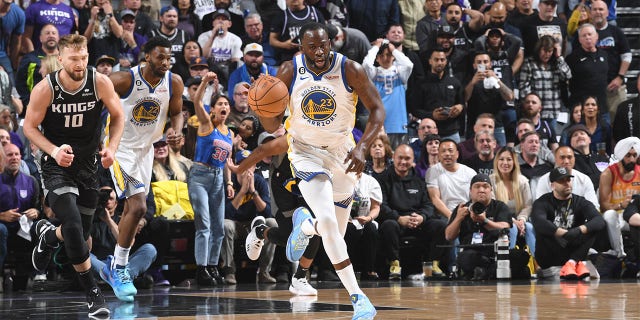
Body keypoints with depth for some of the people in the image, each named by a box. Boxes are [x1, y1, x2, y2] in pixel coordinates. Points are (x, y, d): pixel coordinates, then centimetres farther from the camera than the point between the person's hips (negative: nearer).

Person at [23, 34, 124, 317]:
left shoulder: (100, 83, -12)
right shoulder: (45, 89, -17)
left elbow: (118, 116, 3)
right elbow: (30, 127, -6)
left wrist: (112, 148, -12)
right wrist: (54, 151, -22)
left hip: (88, 164, 3)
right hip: (57, 165, -3)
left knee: (81, 233, 12)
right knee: (73, 225, -21)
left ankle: (47, 235, 49)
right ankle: (92, 292, -11)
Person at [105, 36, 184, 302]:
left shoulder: (174, 83, -8)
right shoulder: (124, 80, -22)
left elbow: (176, 112, 9)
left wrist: (177, 131, -11)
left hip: (145, 150, 6)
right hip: (121, 148, -6)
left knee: (131, 210, 13)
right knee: (138, 207, -19)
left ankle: (113, 267, 30)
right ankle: (118, 268, -7)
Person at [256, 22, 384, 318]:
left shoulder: (350, 70, -17)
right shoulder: (289, 72, -15)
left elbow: (377, 110, -11)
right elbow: (272, 126, -8)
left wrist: (361, 148, -25)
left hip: (341, 150, 2)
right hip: (306, 151, -2)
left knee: (336, 231, 10)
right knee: (328, 223, -22)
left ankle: (304, 225, 47)